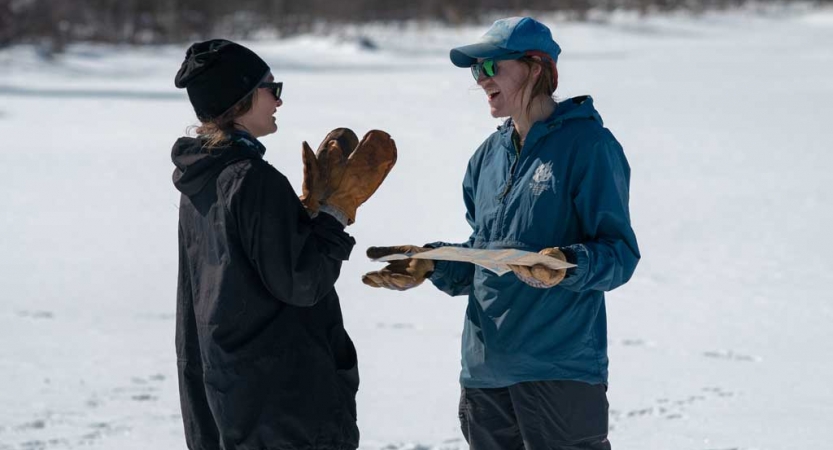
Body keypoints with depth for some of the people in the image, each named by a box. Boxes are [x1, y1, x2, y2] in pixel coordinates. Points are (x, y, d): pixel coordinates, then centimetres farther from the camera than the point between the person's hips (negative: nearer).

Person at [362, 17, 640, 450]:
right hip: (485, 368, 7)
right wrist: (430, 263, 4)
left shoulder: (586, 143, -7)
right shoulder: (489, 156, 15)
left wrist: (567, 266, -29)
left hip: (560, 369, -7)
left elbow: (620, 252, -11)